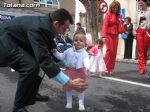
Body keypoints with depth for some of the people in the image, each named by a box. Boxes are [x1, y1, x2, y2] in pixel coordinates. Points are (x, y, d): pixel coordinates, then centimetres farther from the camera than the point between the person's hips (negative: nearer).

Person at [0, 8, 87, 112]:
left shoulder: (46, 24, -5)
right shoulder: (37, 28, -33)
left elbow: (52, 50, 11)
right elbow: (44, 60, -38)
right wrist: (69, 82, -38)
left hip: (17, 41, 10)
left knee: (39, 63, 10)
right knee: (31, 66, -27)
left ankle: (31, 94, 25)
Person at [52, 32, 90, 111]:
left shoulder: (84, 53, -9)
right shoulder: (69, 51, 2)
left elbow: (86, 60, -25)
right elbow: (61, 56, 12)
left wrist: (86, 67, -46)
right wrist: (55, 52, -3)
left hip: (80, 72, -3)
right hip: (69, 71, 3)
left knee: (80, 89, 8)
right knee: (68, 88, 11)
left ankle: (81, 104, 21)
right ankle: (69, 102, 28)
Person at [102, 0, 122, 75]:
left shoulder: (118, 15, 15)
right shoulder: (108, 14, -2)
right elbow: (105, 25, -11)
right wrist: (104, 36, -21)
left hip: (116, 35, 5)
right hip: (109, 34, -5)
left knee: (114, 52, 2)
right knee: (109, 50, -12)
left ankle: (111, 68, 10)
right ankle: (106, 67, -3)